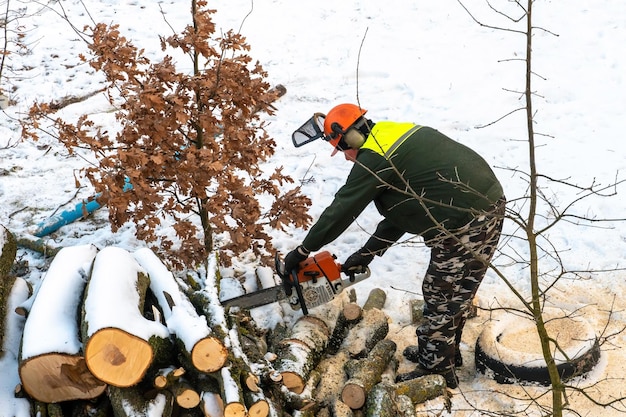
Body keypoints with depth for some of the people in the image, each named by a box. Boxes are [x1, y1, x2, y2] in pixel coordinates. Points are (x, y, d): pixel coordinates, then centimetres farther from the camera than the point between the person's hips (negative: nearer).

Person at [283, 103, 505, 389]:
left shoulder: (374, 158, -11)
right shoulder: (397, 136, 18)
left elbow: (340, 212, -8)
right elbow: (401, 210, 21)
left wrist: (303, 251, 4)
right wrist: (367, 254, 22)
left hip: (466, 225, -10)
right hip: (489, 206, 10)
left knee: (441, 299, 5)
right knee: (454, 294, 23)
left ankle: (436, 371, 20)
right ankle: (445, 353, 39)